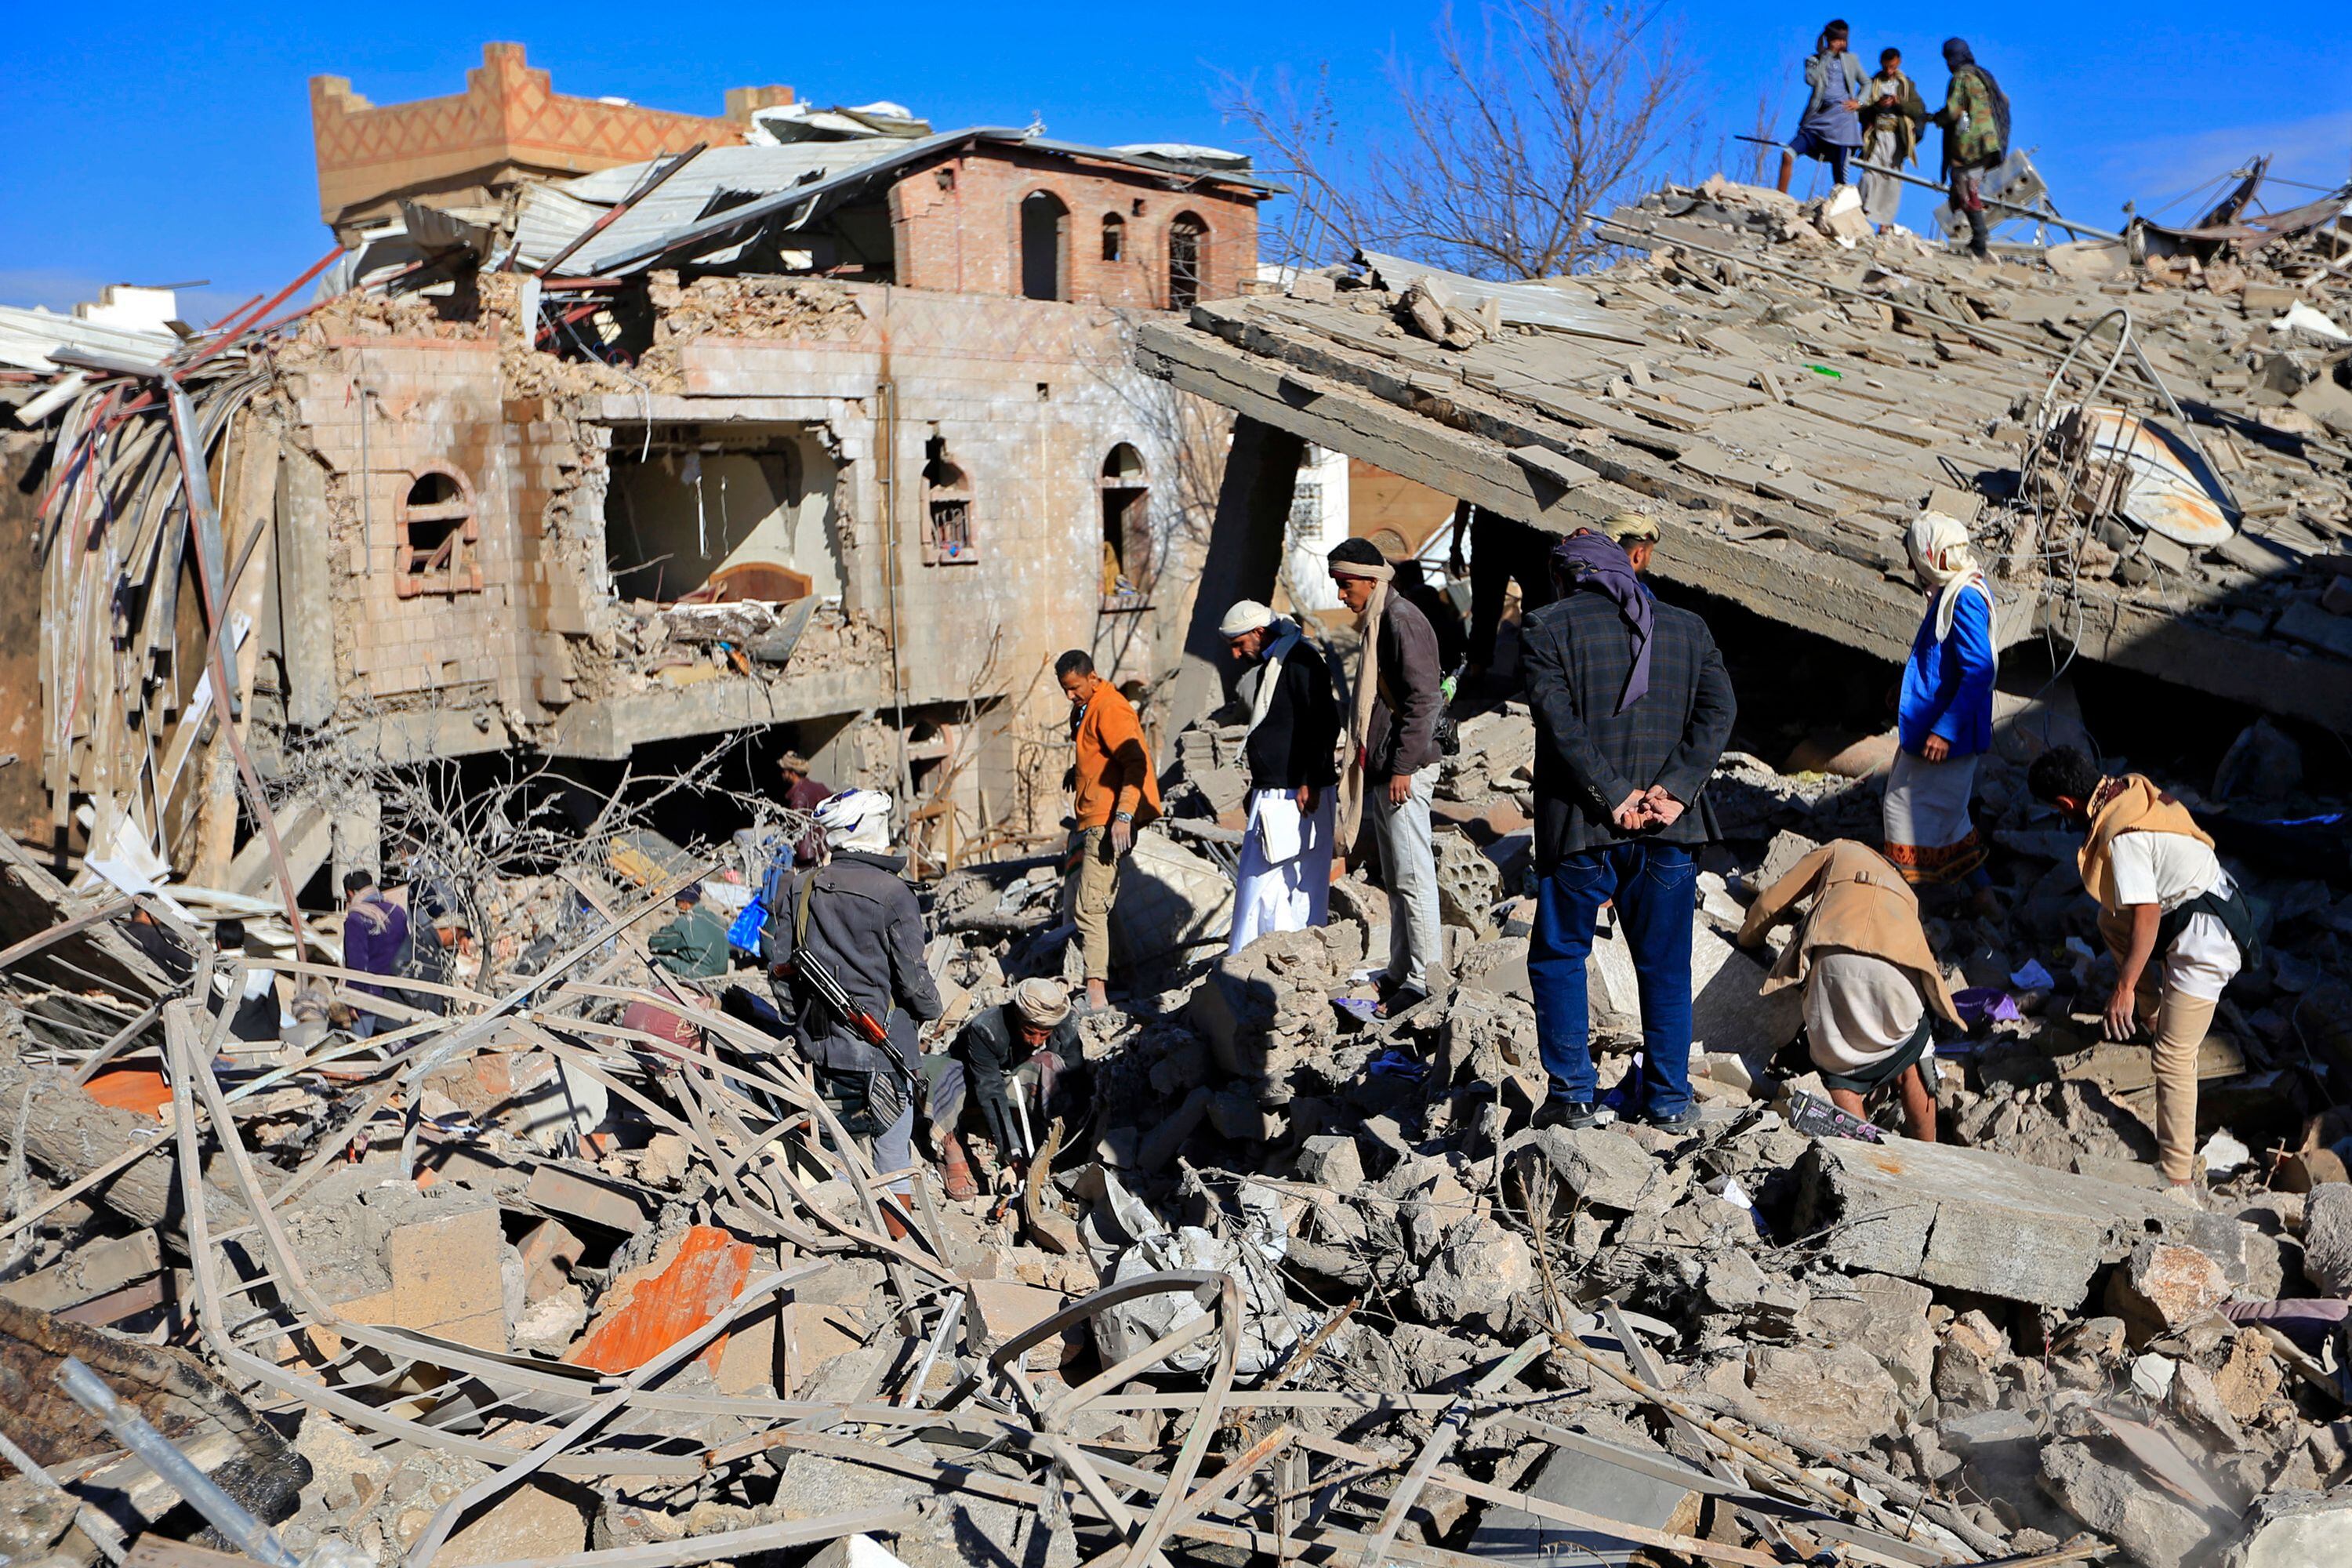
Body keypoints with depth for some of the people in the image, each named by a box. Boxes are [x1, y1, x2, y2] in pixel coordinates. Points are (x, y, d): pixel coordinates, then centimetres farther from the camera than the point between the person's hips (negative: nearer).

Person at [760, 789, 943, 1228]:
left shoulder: (800, 887, 1)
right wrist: (930, 1010, 10)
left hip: (821, 1041, 5)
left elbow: (778, 962, 5)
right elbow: (912, 976, -10)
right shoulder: (892, 894, -14)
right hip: (880, 1042, -5)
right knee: (893, 1147, 7)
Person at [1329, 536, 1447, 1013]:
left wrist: (1403, 766, -21)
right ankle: (1400, 972, 22)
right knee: (1395, 878, 14)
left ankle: (1423, 980, -3)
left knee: (1413, 875, -7)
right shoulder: (1379, 621, 18)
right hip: (1381, 770, 11)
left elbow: (1422, 700, -20)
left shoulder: (1403, 621, -13)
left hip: (1404, 771, -11)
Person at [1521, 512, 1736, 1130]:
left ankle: (1573, 1094, 12)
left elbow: (1559, 720, -16)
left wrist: (1613, 796, -14)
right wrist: (1675, 788, -10)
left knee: (1559, 956, 12)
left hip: (1580, 826, -3)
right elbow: (1719, 710, -4)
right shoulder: (1687, 627, 8)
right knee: (1664, 965, 13)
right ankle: (1668, 1098, 18)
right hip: (1666, 829, 3)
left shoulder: (1551, 626, -3)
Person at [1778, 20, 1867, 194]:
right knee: (1788, 154, -17)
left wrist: (1859, 102, 3)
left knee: (1840, 175, -5)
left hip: (1842, 119, -1)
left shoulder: (1850, 60, 14)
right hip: (1818, 118, 1)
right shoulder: (1814, 60, 11)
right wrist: (1826, 55, -6)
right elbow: (1811, 80, -9)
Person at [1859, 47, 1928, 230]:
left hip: (1897, 138, 1)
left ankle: (1884, 223, -1)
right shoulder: (1872, 83, 12)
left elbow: (1920, 109, 5)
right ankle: (1863, 217, -13)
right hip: (1876, 136, -1)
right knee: (1870, 175, -15)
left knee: (1892, 180, -3)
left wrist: (1899, 102, -11)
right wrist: (1877, 105, -17)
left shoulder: (1907, 85, 14)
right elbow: (1861, 110, 2)